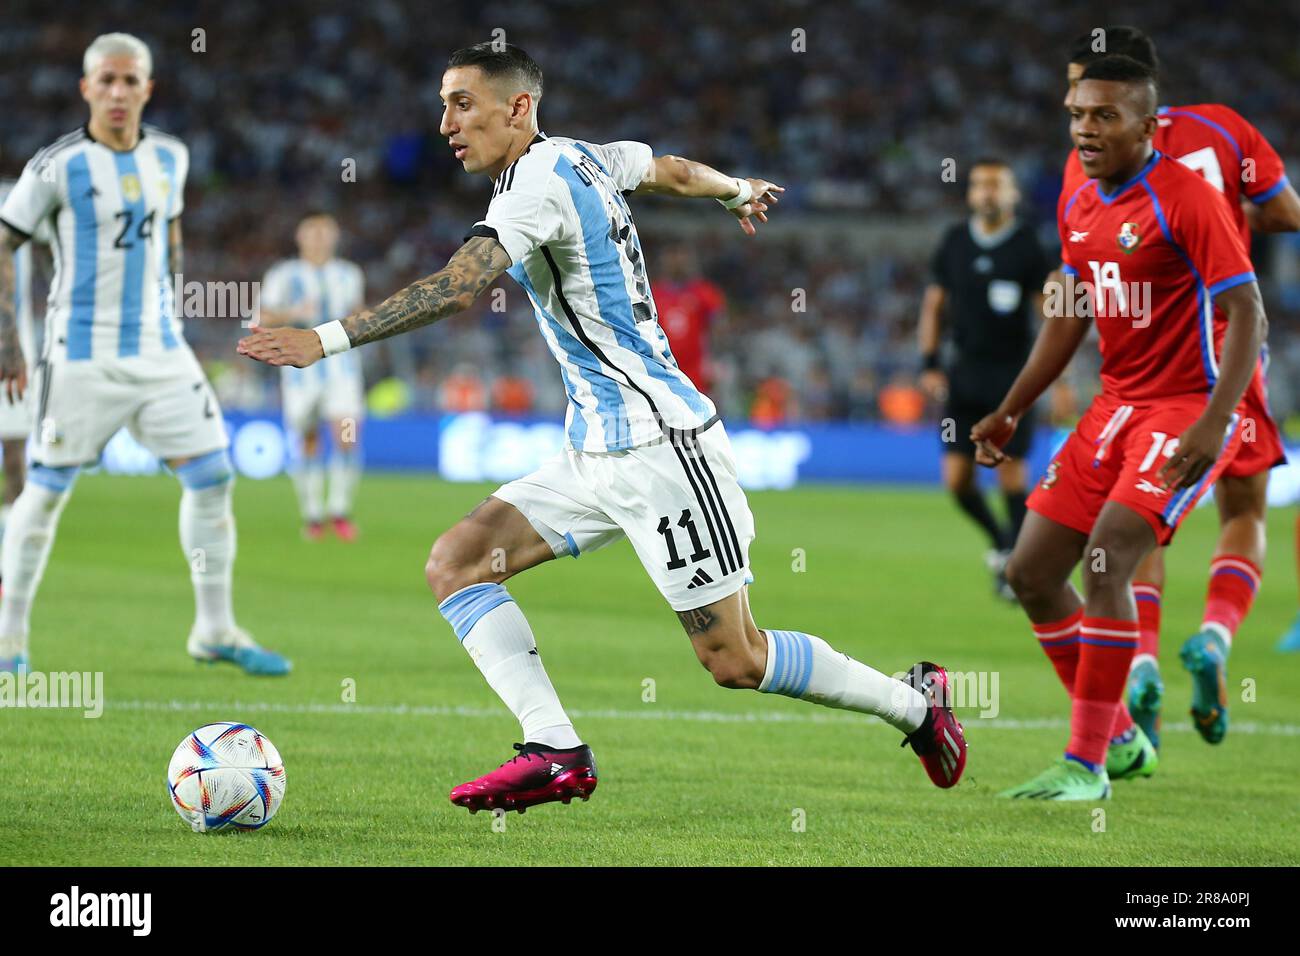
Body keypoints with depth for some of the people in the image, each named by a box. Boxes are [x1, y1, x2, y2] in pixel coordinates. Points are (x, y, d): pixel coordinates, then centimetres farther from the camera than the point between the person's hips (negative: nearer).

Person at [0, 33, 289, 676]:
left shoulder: (169, 157, 6)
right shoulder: (59, 166, -10)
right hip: (82, 353, -5)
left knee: (211, 477, -1)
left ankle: (214, 629, 10)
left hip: (160, 349, 5)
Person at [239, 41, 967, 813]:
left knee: (735, 661, -4)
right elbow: (673, 171, 29)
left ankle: (914, 702, 16)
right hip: (596, 452, 10)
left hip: (659, 445, -10)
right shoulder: (582, 158, 10)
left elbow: (458, 287, -31)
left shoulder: (539, 183, -17)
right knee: (455, 563, -3)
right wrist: (741, 192, 52)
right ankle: (556, 751, -11)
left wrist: (327, 340, -36)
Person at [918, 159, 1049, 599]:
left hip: (1013, 376, -3)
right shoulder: (954, 242, 6)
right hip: (965, 373, 3)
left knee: (1011, 474, -6)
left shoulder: (1028, 246, -4)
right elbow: (934, 305, 13)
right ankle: (1001, 542, 22)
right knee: (957, 478, -2)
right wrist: (929, 362, 5)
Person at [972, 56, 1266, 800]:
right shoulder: (1079, 207, 9)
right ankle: (1121, 739, 21)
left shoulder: (1186, 199, -16)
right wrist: (1011, 413, 22)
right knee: (1032, 571, 6)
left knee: (1106, 563, -22)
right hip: (1117, 403, 9)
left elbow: (1247, 313, -19)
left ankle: (1087, 766, -14)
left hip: (1189, 407, -9)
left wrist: (1211, 425, -28)